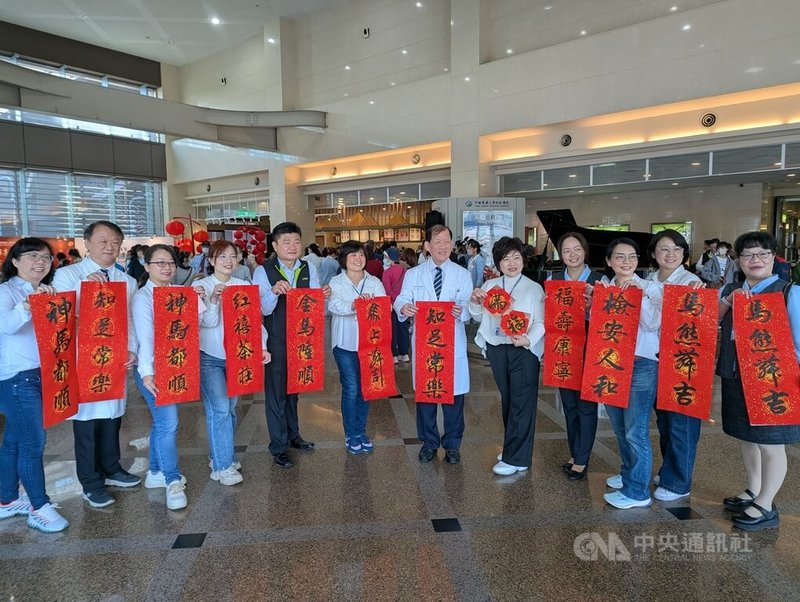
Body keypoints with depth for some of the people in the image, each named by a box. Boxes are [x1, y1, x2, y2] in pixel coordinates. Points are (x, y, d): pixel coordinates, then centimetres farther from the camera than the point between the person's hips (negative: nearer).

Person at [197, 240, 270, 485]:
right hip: (209, 357, -4)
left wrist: (262, 346, -12)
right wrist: (213, 299, -26)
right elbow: (207, 323, -11)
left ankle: (222, 454, 30)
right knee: (219, 409, -8)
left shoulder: (244, 286, 3)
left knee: (230, 408, 13)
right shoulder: (202, 286, -5)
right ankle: (222, 466, 3)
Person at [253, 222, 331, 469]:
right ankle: (278, 447, 17)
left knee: (295, 387, 18)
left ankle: (292, 434, 36)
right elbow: (263, 309, -12)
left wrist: (323, 295, -19)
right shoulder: (263, 271, -8)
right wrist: (274, 292, -30)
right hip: (275, 340, -4)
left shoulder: (309, 269, 2)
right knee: (276, 390, 4)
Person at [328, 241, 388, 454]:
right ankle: (351, 435, 15)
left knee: (365, 388, 10)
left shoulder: (375, 282, 7)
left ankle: (361, 432, 26)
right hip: (346, 343, -3)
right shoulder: (337, 282, 0)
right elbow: (333, 305, -19)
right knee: (351, 390, -2)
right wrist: (352, 305, -37)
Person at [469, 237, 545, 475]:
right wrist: (475, 302, -5)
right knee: (506, 400, 15)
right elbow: (478, 316, 16)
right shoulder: (489, 285, 8)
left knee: (521, 402, -1)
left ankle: (516, 459, 7)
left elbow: (540, 322, -9)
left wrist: (528, 340, -28)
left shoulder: (533, 288, -4)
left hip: (524, 350, -4)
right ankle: (512, 448, 30)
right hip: (496, 348, 4)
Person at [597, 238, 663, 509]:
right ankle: (628, 474, 37)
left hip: (641, 365, -5)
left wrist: (639, 294, -23)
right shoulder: (604, 287, 8)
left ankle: (637, 492, 10)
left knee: (635, 431, -2)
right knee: (620, 428, 18)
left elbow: (653, 323, -17)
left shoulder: (650, 288, -5)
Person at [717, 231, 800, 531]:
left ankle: (765, 507, 19)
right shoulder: (730, 290, 9)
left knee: (770, 443, 4)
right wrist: (728, 301, -13)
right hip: (735, 376, 6)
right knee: (747, 437, 18)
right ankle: (753, 492, 36)